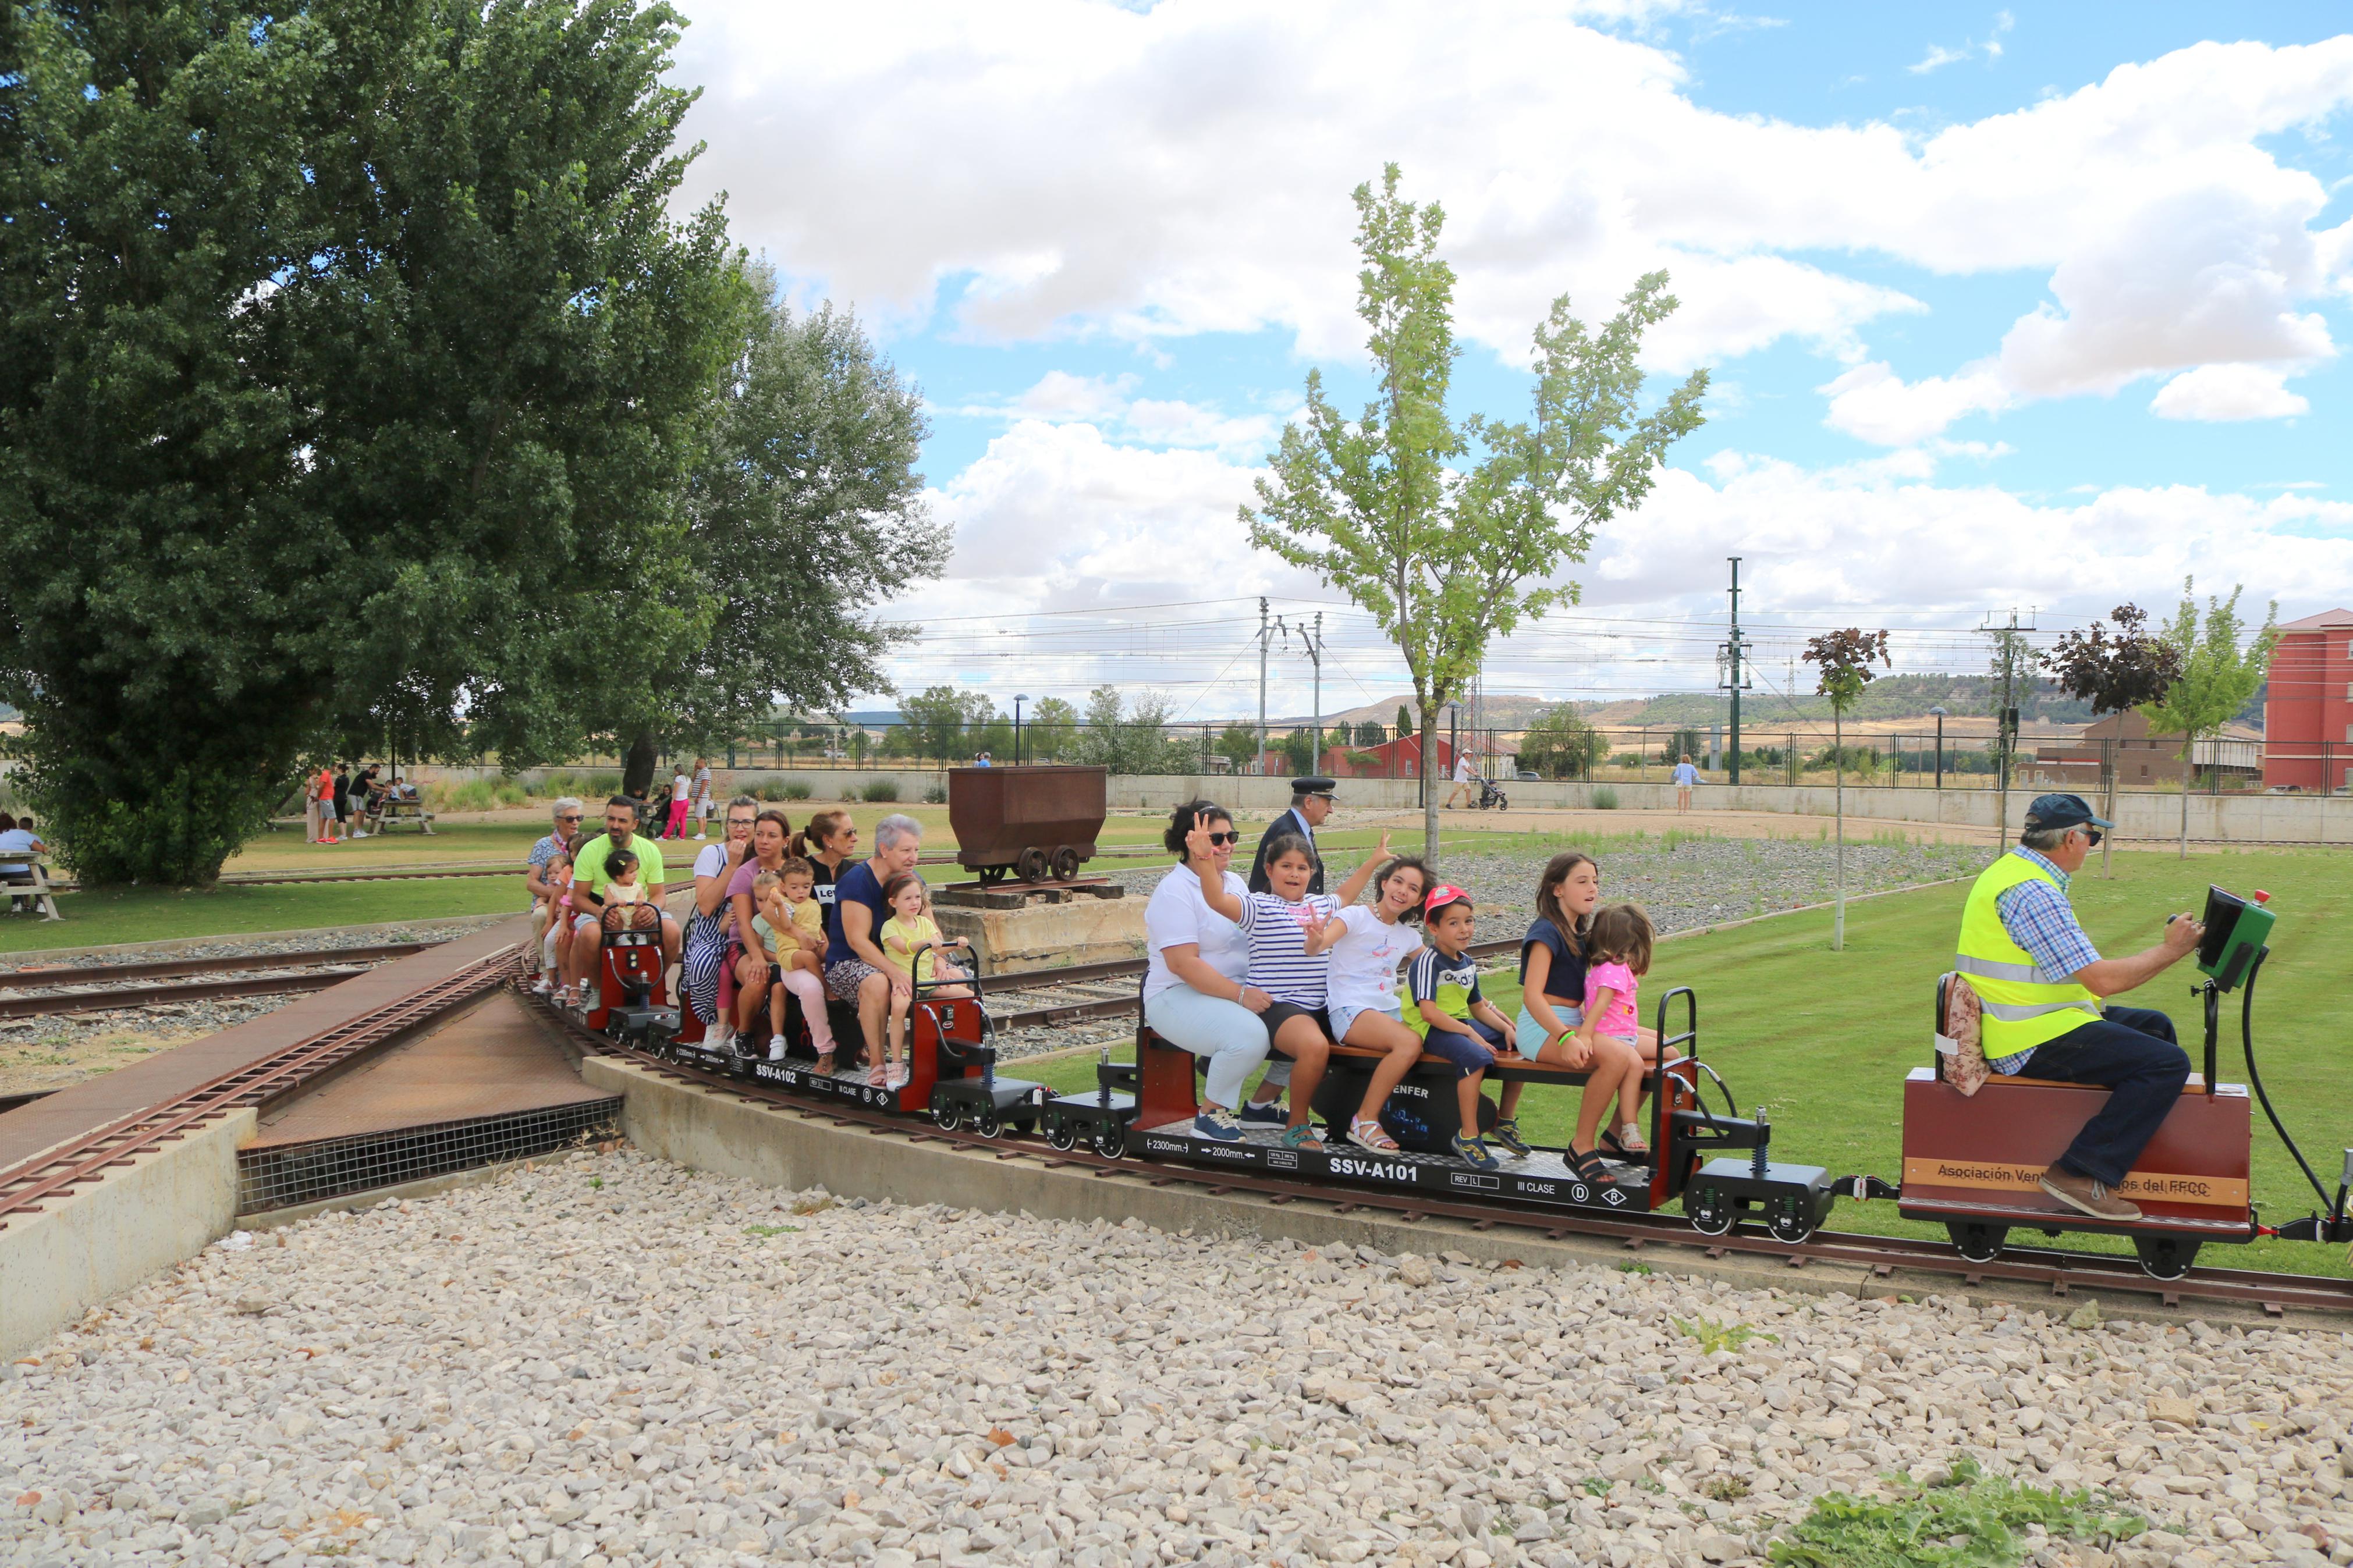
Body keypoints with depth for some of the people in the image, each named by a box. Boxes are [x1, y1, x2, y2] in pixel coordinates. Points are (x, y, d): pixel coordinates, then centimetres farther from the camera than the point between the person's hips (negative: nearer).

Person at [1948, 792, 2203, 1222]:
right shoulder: (2032, 892, -21)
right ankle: (2083, 1174, -16)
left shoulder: (2010, 870, 14)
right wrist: (2170, 950, -9)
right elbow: (2103, 979, -23)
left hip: (2019, 1023, 11)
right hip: (2033, 1042, -11)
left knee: (2154, 1025, 22)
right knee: (2167, 1063, -17)